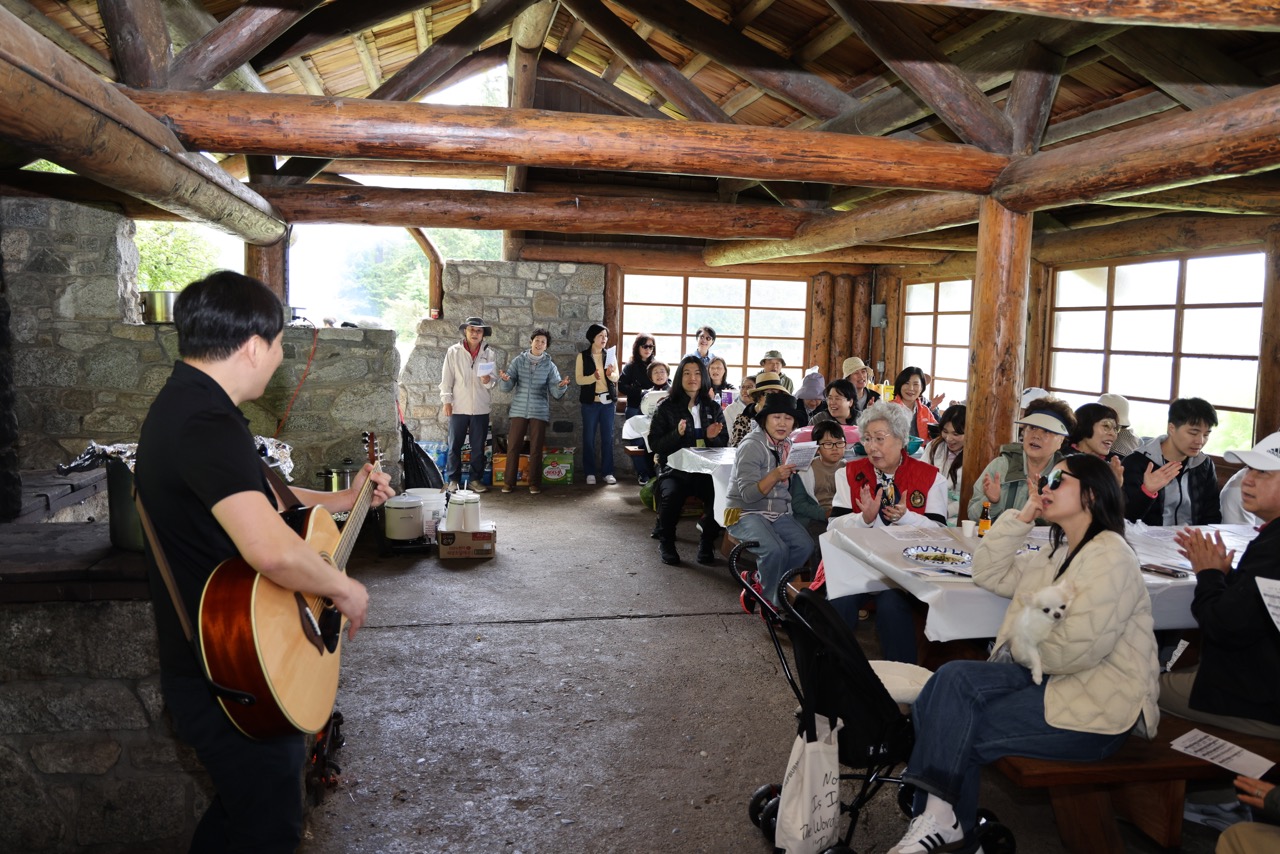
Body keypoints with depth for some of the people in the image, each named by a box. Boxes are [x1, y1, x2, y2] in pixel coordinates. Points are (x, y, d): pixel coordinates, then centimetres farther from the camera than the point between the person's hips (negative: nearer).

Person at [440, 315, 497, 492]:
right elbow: (446, 379, 0)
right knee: (454, 446, 4)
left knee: (478, 447, 8)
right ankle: (453, 480, 14)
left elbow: (493, 381, 4)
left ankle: (476, 479, 19)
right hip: (458, 407, -1)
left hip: (481, 408, 1)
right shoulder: (453, 352, -1)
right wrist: (446, 401, -5)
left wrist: (488, 381, -19)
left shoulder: (488, 353, 3)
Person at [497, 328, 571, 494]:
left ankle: (535, 483, 12)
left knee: (536, 450, 2)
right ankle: (509, 482, 10)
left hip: (539, 412, 0)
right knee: (513, 447, -1)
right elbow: (506, 387, -1)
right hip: (519, 410, 0)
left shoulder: (549, 366, 2)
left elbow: (556, 393, -3)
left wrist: (562, 386, -24)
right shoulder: (518, 361, 2)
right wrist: (505, 380, -23)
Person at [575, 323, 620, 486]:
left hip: (608, 401, 3)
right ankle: (590, 473, 7)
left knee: (607, 437, 3)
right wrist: (593, 377, -24)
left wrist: (610, 374, -16)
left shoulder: (610, 355, 10)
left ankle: (607, 472, 8)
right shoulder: (583, 356, 0)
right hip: (590, 401, -2)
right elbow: (578, 379, -6)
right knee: (589, 438, 0)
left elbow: (616, 377, 6)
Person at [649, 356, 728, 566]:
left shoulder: (713, 408, 14)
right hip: (674, 468, -2)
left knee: (720, 494, -30)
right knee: (671, 494, -34)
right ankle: (666, 542, -4)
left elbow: (724, 442, 17)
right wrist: (677, 434, -17)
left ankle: (707, 543, -2)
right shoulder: (666, 407, 4)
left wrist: (713, 437, -5)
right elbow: (654, 443, 0)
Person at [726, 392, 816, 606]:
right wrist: (774, 476, -36)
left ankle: (761, 581, 2)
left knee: (804, 545, -17)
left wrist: (795, 471, -6)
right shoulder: (752, 445, -15)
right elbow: (747, 494, -22)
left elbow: (788, 485, 14)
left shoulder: (789, 444, 7)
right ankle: (772, 601, -6)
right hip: (747, 513, -7)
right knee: (776, 549, -29)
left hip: (780, 513, 7)